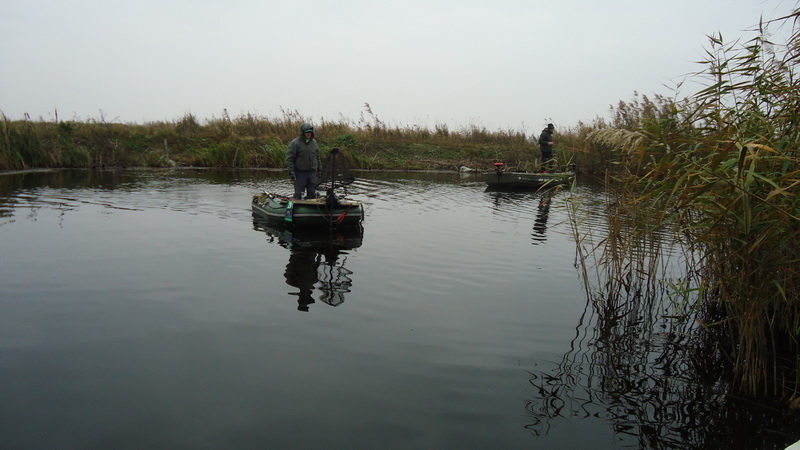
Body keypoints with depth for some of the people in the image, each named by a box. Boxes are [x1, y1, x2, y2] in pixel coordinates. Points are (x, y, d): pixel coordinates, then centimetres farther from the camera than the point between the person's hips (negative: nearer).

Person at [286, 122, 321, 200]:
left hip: (312, 172, 5)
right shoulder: (295, 143, -8)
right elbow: (289, 158, -9)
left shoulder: (314, 142, 10)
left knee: (312, 193, 8)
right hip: (300, 172, -5)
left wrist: (319, 168, 17)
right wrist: (291, 171, -15)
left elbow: (317, 157, 20)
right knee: (298, 194, 0)